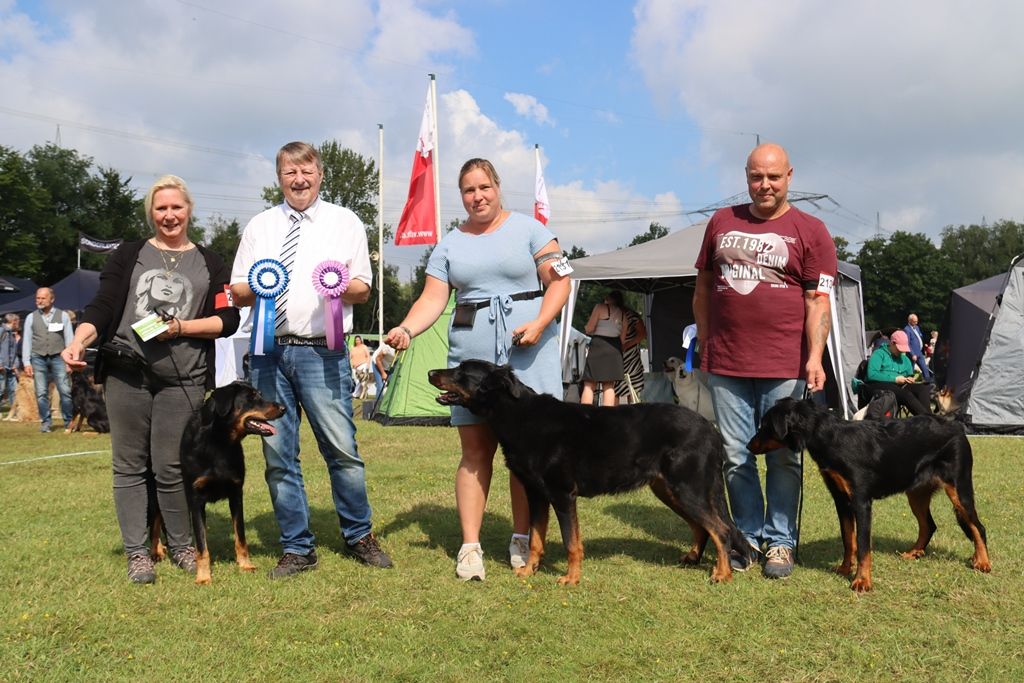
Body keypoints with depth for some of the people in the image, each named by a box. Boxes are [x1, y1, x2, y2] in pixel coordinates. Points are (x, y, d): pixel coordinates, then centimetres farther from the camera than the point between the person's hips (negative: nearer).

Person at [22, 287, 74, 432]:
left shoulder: (63, 315, 6)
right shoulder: (31, 317, 10)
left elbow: (69, 339, 4)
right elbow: (27, 341, 9)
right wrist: (26, 363, 1)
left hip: (58, 357, -1)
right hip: (38, 358, 2)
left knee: (65, 391, -5)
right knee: (41, 393, 2)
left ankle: (69, 421, 5)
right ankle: (45, 422, 11)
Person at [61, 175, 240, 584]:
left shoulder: (210, 264, 12)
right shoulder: (129, 255, 10)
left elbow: (228, 320, 5)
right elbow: (101, 307, 1)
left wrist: (182, 327, -9)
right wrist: (78, 341, -17)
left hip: (182, 379, -1)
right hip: (126, 372, 1)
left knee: (169, 467, -1)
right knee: (130, 465, 4)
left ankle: (181, 546, 17)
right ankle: (137, 552, 13)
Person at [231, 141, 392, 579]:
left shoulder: (345, 222, 9)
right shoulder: (259, 226, 16)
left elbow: (363, 290, 8)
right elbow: (236, 293, 14)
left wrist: (343, 285, -14)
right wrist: (257, 288, -8)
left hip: (322, 351, -3)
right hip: (268, 350, 3)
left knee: (342, 448, -6)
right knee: (278, 456, 5)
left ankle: (359, 537, 12)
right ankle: (297, 548, 15)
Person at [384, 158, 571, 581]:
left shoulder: (528, 229, 5)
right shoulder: (450, 244, 13)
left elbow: (559, 281, 0)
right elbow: (433, 299, 5)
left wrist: (540, 323, -16)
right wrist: (406, 329, -13)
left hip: (528, 353, -2)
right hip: (471, 356, 2)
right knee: (475, 451, 2)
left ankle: (522, 539, 13)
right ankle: (470, 546, 7)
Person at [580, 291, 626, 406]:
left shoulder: (601, 307, 0)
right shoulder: (622, 314, 13)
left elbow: (589, 329, -4)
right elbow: (622, 336, 13)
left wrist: (585, 328, 17)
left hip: (598, 346, -4)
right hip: (614, 349, 5)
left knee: (589, 385, -4)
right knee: (609, 387, 5)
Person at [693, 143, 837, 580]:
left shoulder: (810, 231, 2)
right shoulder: (722, 222, 12)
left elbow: (818, 301, -4)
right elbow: (703, 287, 17)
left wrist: (814, 357, -14)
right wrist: (704, 343, 12)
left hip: (784, 367, -3)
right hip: (725, 364, 3)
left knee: (783, 457, 4)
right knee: (734, 457, 8)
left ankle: (780, 541, 16)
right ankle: (748, 536, 21)